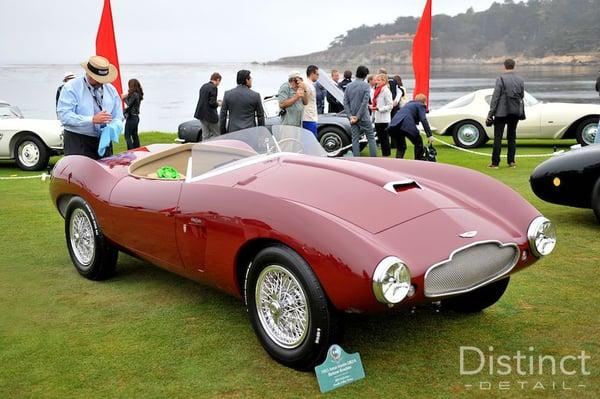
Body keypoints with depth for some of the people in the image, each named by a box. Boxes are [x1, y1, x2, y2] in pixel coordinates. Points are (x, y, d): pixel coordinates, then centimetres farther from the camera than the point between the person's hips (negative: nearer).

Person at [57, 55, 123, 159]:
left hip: (104, 142, 5)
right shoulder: (71, 87, -4)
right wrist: (92, 120, -23)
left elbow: (118, 117, 14)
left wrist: (113, 127, -11)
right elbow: (64, 116, -15)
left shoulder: (111, 89, 12)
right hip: (78, 144, -4)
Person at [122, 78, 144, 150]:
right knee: (134, 135, 16)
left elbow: (129, 104, -21)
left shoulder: (134, 94, -17)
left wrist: (125, 98, -6)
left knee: (127, 136, -5)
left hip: (131, 117, -9)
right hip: (136, 117, 9)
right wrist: (127, 97, 6)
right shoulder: (138, 94, 9)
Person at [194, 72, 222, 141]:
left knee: (205, 136, 11)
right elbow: (212, 103, -20)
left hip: (201, 114, 8)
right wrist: (218, 104, -1)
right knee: (216, 135, 2)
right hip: (209, 115, -8)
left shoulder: (204, 86, 11)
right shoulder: (213, 87, -14)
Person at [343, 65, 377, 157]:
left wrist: (350, 116, -5)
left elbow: (345, 103, 0)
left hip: (352, 117, 4)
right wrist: (358, 117, -12)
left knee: (355, 139, 6)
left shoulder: (349, 86, 6)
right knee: (371, 137, 5)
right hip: (364, 117, -4)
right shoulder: (366, 85, -8)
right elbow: (365, 103, -15)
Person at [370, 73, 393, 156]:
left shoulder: (386, 91, -11)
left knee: (384, 138, -3)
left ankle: (386, 155, 3)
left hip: (384, 119, -9)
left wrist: (378, 108, -20)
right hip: (377, 119, 9)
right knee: (380, 138, 12)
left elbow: (390, 105, -15)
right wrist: (372, 106, 5)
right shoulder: (377, 91, 15)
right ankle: (384, 154, 19)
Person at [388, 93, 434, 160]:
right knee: (418, 143, 11)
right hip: (407, 124, -7)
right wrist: (429, 135, -6)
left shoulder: (409, 103, 34)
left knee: (401, 147, 20)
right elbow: (423, 119, -2)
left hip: (394, 124, 7)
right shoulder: (420, 105, 12)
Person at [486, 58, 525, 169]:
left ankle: (495, 163, -1)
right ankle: (511, 161, 14)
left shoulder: (501, 79, -10)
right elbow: (522, 96, 11)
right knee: (512, 137, 13)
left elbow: (495, 97, -12)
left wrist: (491, 112, -9)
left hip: (501, 112, -4)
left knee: (498, 137, -1)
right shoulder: (520, 80, 4)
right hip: (515, 112, 5)